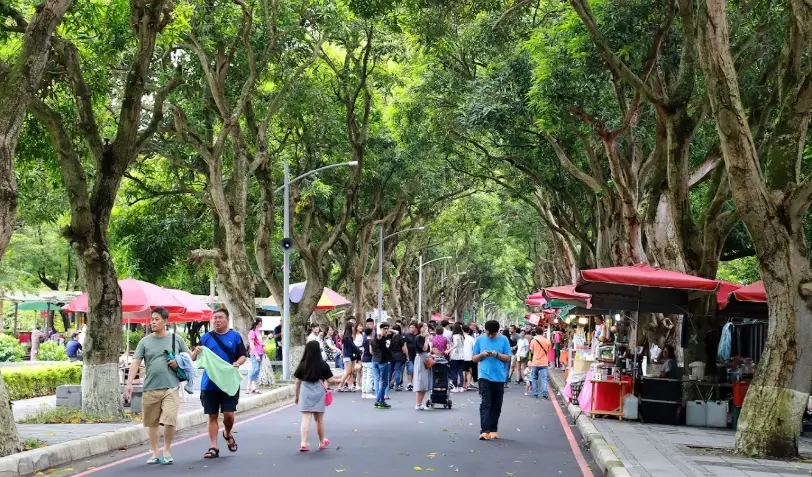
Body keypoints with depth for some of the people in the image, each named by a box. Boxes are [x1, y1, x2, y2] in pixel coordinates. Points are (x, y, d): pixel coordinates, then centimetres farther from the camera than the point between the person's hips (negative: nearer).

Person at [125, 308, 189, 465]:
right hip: (150, 388, 2)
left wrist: (179, 362, -6)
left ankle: (167, 451, 6)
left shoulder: (176, 339, 6)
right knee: (152, 423, 9)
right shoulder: (145, 341, 5)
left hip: (171, 387, -2)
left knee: (170, 420, -13)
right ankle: (155, 454, 21)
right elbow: (135, 363, -1)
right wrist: (129, 384, -12)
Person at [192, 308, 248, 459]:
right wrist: (196, 352, -17)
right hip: (209, 383, 2)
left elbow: (243, 355, 2)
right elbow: (194, 358, 7)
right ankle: (213, 447, 12)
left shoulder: (235, 336, 3)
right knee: (212, 416, 5)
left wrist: (238, 363, -20)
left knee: (229, 414, -5)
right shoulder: (206, 337, 7)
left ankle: (228, 434, 27)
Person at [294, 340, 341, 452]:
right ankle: (322, 443, 30)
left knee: (305, 418, -1)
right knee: (319, 419, 14)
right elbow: (330, 380, -4)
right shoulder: (323, 365, -6)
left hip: (305, 393, 0)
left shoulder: (302, 365, -2)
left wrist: (297, 395, 14)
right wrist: (340, 380, 16)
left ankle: (303, 444, -11)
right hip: (319, 393, 0)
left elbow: (297, 383, 2)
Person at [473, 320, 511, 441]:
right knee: (485, 403, -11)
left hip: (499, 377, 1)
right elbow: (474, 358, 7)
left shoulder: (504, 340, 1)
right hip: (484, 376, -1)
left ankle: (493, 429, 21)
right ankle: (485, 430, -17)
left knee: (496, 405, 9)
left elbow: (508, 358, 1)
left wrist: (497, 354, -16)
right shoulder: (480, 339, 2)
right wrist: (482, 354, -14)